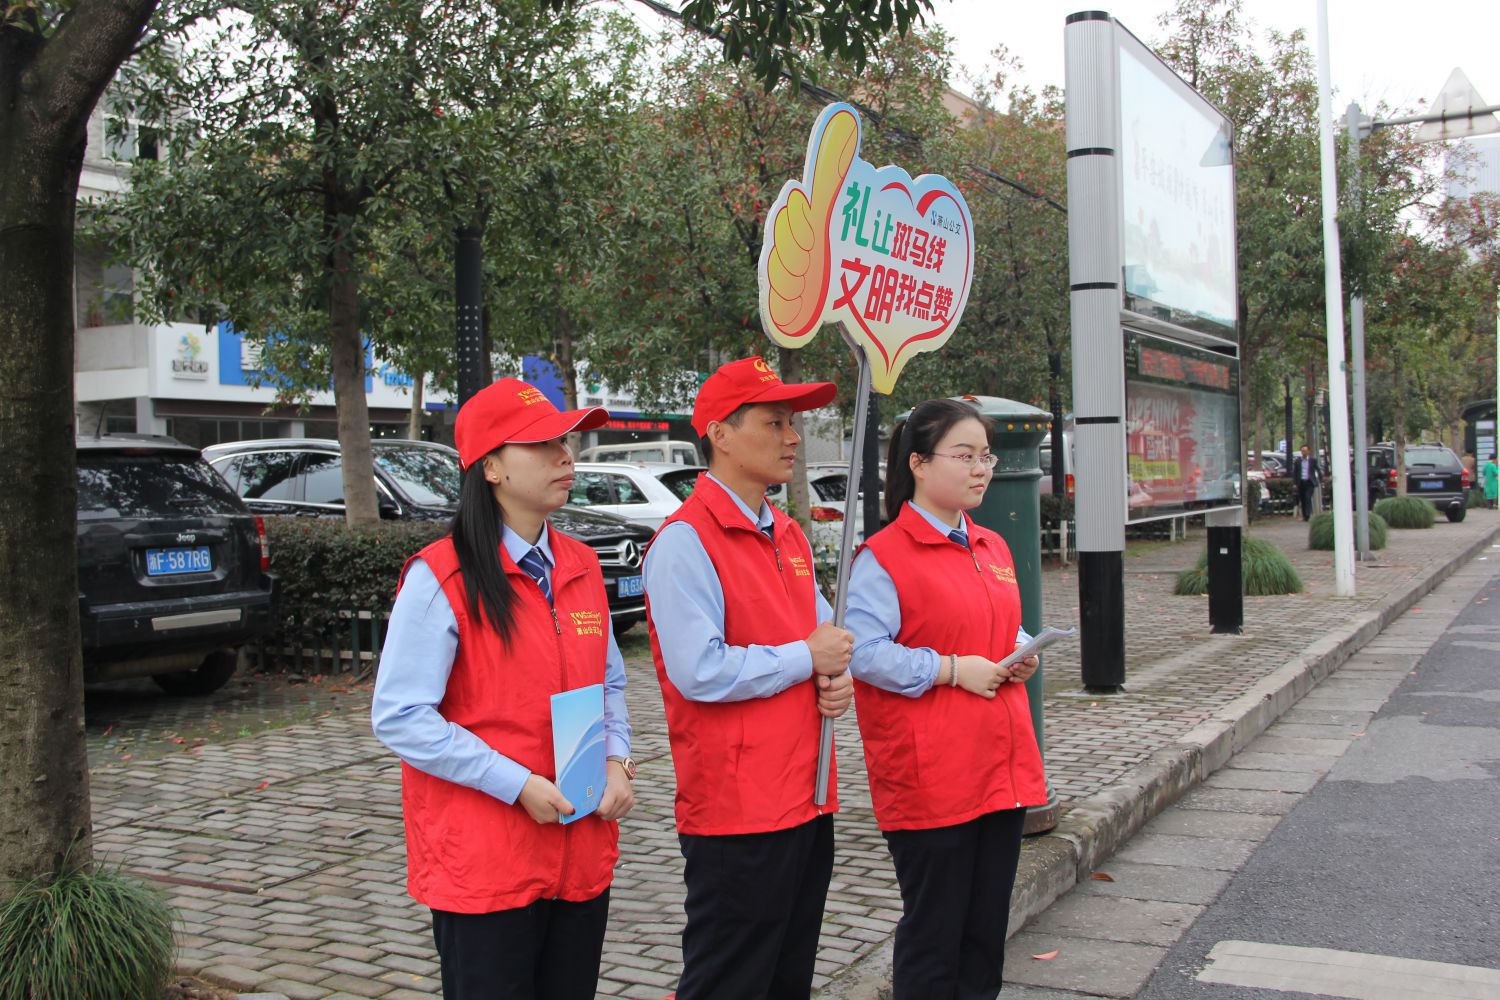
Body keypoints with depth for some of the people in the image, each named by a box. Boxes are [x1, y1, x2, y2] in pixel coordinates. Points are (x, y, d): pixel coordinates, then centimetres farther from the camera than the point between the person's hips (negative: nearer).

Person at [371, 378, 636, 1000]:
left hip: (583, 852, 6)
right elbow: (398, 717, -14)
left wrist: (616, 761, -3)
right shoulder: (440, 579, -12)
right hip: (482, 865, -6)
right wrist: (518, 784, -18)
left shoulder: (581, 567, 8)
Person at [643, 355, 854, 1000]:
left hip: (806, 798, 9)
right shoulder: (686, 540, -15)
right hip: (736, 808, -9)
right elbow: (700, 672, -24)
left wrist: (837, 678, -1)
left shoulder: (788, 537, 13)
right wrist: (807, 658, -13)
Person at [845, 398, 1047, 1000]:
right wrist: (952, 669, -19)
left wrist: (1021, 655, 4)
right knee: (934, 933, 3)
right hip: (929, 779, -7)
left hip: (1003, 765, 7)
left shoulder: (993, 549, 13)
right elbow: (863, 653, -19)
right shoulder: (883, 556, -11)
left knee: (987, 928, 15)